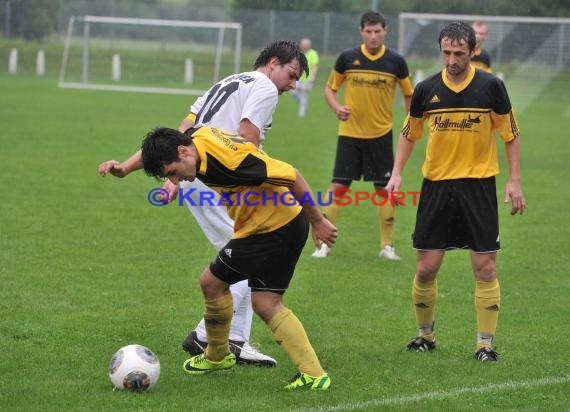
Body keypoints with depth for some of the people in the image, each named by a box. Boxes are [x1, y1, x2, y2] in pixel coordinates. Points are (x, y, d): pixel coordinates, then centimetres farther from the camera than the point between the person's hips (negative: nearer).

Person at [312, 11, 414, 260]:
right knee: (338, 186, -3)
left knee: (384, 189, 3)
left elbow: (409, 95, 8)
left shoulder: (395, 61, -3)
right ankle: (324, 242, 5)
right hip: (349, 133, 0)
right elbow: (330, 88, 7)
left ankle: (386, 245, 14)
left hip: (381, 135, 0)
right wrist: (337, 108, -13)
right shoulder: (347, 58, -4)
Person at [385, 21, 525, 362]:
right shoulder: (426, 90, -1)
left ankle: (485, 344, 5)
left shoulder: (491, 86, -6)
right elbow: (409, 134, 13)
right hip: (436, 184, 2)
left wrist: (514, 181, -2)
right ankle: (426, 335, 21)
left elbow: (512, 134, 3)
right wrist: (397, 174, 2)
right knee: (426, 268, 1)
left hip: (479, 184, -2)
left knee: (486, 269, -4)